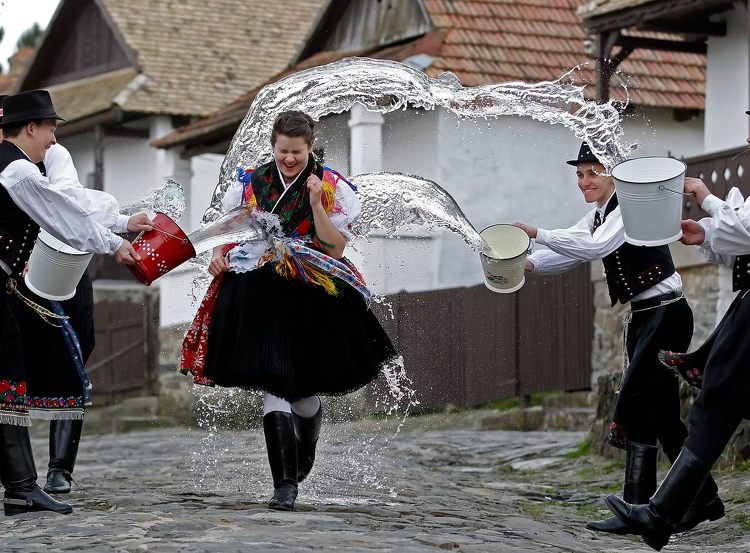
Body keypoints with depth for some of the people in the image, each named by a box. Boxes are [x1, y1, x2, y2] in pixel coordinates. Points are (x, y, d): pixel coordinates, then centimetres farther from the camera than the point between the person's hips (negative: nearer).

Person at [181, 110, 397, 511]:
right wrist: (219, 255, -3)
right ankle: (285, 483, -11)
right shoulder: (250, 183, 7)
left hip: (310, 300, -1)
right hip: (260, 296, 1)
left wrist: (316, 203, -17)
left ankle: (304, 454, 42)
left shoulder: (331, 188, 0)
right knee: (274, 385, -11)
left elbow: (336, 249, -7)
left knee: (303, 390, 7)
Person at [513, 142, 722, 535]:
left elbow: (596, 246, -28)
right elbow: (569, 254, 6)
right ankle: (704, 499, 18)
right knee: (662, 414, 10)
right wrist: (528, 264, -13)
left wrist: (539, 234, -29)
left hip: (666, 314, -10)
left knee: (637, 407, -14)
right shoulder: (597, 216, 14)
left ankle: (638, 507, -13)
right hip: (642, 318, 10)